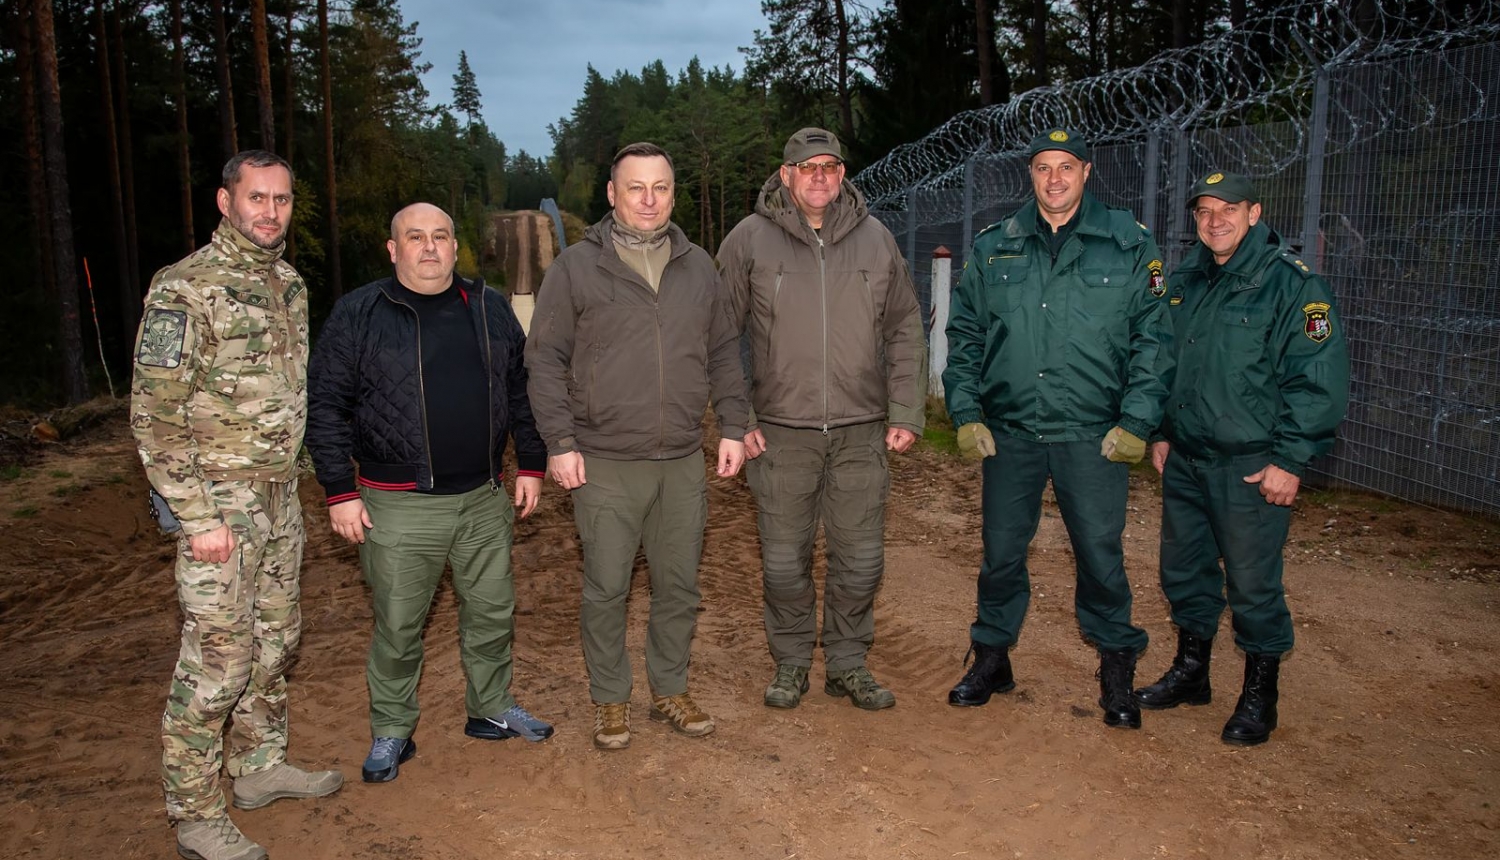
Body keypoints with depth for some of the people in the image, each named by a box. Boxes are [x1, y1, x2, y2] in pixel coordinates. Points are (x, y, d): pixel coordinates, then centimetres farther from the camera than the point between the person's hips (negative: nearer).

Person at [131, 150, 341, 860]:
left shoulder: (288, 283, 10)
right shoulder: (183, 288, -14)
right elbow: (155, 412, -16)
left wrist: (291, 476, 17)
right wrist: (196, 517, -19)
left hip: (280, 496, 8)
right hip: (220, 502, -8)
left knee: (274, 641, 18)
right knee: (217, 661, -2)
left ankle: (260, 765, 35)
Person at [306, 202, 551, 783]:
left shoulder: (490, 309, 7)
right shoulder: (358, 315, -5)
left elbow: (520, 390, 14)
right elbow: (326, 406, -4)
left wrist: (530, 465, 10)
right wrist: (340, 493, -8)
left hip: (484, 499, 4)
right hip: (399, 507, -4)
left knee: (493, 611, 15)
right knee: (398, 626, 5)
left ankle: (492, 709, 34)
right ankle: (391, 733, 25)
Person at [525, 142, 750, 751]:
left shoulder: (698, 267, 10)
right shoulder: (576, 267, -1)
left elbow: (723, 354, 15)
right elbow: (545, 359, -2)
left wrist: (732, 427, 6)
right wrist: (559, 441, -8)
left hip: (684, 462, 4)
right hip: (604, 465, -3)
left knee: (679, 586, 13)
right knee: (605, 588, 6)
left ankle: (670, 690, 30)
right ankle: (610, 700, 24)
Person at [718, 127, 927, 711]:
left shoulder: (875, 239, 7)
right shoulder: (749, 240, 0)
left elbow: (906, 333, 12)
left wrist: (906, 414, 5)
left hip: (862, 432, 2)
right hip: (780, 432, -2)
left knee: (861, 558, 8)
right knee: (784, 559, 6)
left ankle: (848, 663, 26)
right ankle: (791, 662, 26)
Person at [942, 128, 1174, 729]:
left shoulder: (1129, 245, 1)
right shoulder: (993, 249, 7)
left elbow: (1153, 338, 1)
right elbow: (963, 336, 10)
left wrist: (1136, 421, -6)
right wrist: (966, 412, 0)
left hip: (1094, 437, -2)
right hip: (1010, 433, 2)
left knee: (1101, 555, 5)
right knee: (1001, 552, 11)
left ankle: (1116, 670, 25)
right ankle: (991, 658, 29)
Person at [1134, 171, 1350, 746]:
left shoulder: (1292, 284, -11)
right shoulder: (1187, 280, 10)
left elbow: (1320, 380, -14)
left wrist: (1289, 461, -16)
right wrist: (1162, 433, 15)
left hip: (1251, 469, -6)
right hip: (1185, 461, 7)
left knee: (1253, 585, 1)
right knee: (1184, 571, 16)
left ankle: (1259, 698, 20)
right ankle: (1190, 674, 34)